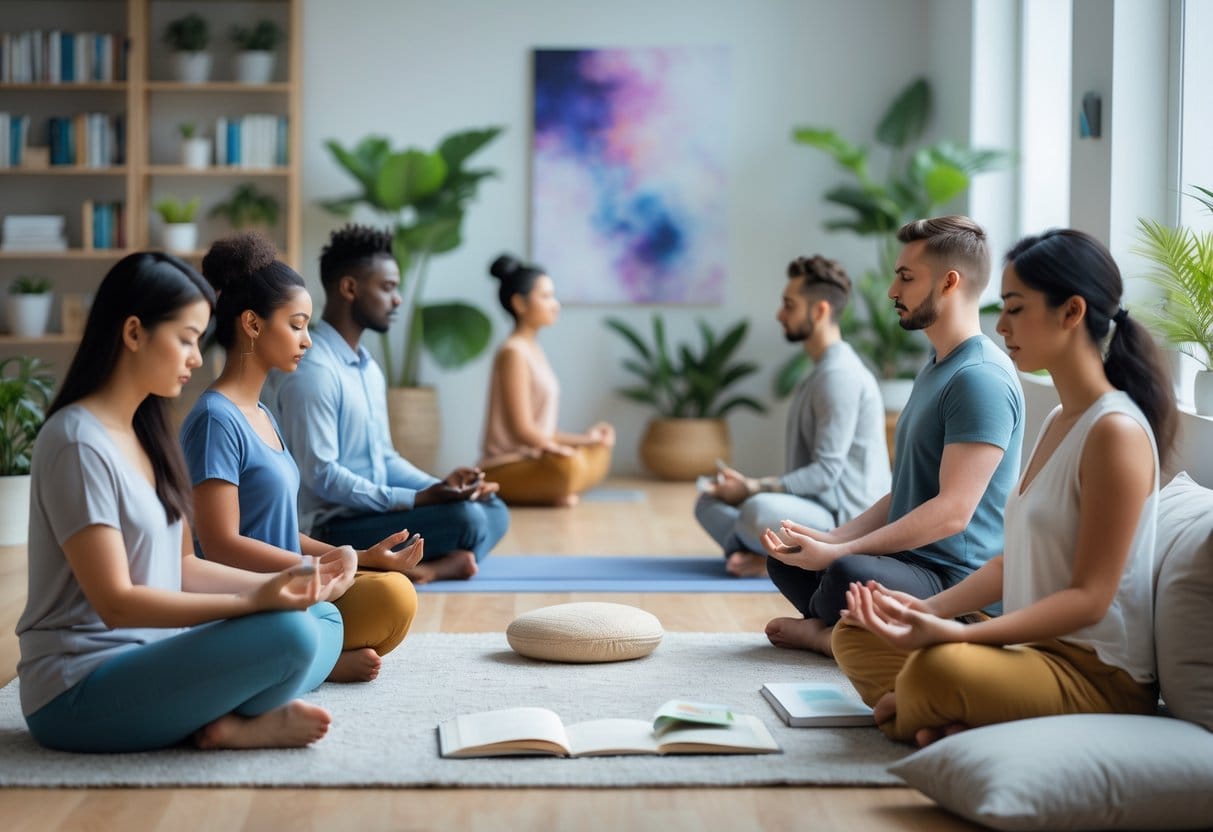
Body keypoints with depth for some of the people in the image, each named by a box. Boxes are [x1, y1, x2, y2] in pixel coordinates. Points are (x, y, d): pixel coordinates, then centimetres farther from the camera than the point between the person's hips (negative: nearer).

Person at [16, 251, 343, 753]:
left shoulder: (144, 432, 12)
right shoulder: (79, 443, -16)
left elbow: (178, 568, 13)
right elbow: (115, 602, -20)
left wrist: (274, 584, 1)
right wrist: (252, 602, -25)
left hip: (146, 659, 10)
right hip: (80, 694, -10)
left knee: (325, 619, 5)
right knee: (288, 633, -26)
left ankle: (220, 718, -13)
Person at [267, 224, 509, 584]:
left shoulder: (369, 368, 14)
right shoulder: (311, 370, -18)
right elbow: (321, 476, -23)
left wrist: (440, 486, -1)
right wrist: (418, 499, -23)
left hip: (374, 511, 10)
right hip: (329, 530, -10)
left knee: (493, 510, 3)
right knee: (465, 518, -26)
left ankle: (429, 564, -17)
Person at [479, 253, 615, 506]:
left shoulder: (533, 350, 14)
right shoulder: (513, 352, -12)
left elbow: (538, 430, 13)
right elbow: (523, 430, -17)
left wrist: (585, 438, 10)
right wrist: (570, 447, -13)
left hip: (531, 458, 10)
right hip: (504, 468, -10)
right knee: (570, 464, -35)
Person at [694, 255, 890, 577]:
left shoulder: (839, 375, -15)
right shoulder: (821, 372, 18)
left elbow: (825, 472, -21)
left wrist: (754, 488, -17)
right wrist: (754, 487, 9)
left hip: (846, 521, -11)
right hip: (815, 509, 11)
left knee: (760, 510, -38)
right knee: (710, 502, 11)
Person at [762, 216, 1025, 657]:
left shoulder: (981, 378, -17)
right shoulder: (935, 368, 17)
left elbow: (953, 511, -24)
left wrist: (840, 551, -22)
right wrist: (834, 538, 5)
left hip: (958, 585, -11)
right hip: (911, 563, 11)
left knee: (848, 575, -35)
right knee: (784, 559, 12)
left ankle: (820, 629, -5)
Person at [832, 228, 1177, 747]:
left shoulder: (1116, 432, -17)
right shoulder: (1057, 423, 14)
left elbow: (1089, 597, -20)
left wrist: (954, 632, -30)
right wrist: (929, 608, 1)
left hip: (1098, 673, -10)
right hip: (1036, 646, 10)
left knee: (939, 667, -36)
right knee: (855, 636, 8)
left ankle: (908, 713, -3)